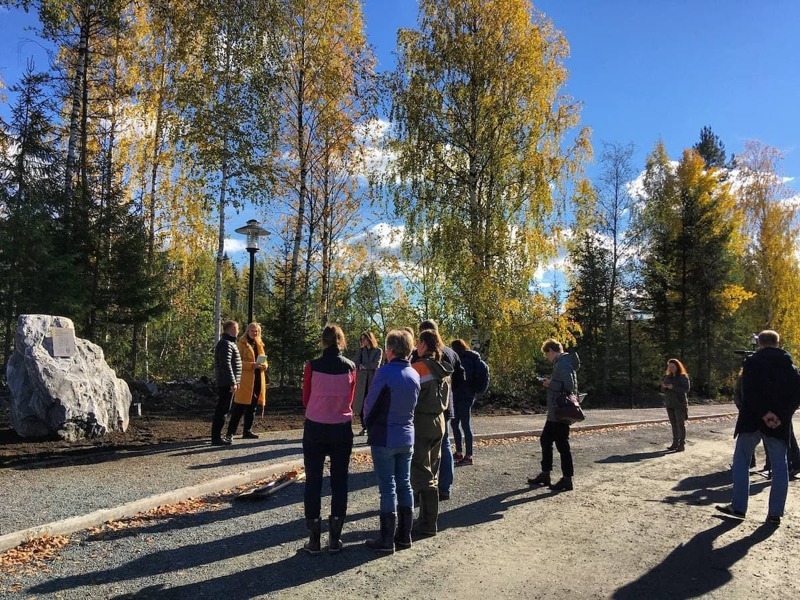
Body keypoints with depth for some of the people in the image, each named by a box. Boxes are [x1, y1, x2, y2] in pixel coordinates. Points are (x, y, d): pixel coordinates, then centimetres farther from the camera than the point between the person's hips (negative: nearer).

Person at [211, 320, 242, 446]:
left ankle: (217, 435, 22)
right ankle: (216, 438, -3)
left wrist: (235, 381, 22)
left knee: (222, 409, 14)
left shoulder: (229, 343, 18)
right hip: (226, 383, -10)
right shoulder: (226, 344, -15)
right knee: (222, 409, -6)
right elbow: (226, 365, -22)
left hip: (225, 383, 10)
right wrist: (233, 382, -22)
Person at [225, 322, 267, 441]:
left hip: (257, 380, 7)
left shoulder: (259, 344, 17)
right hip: (245, 380, -7)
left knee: (252, 407, 12)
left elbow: (264, 360, 20)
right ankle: (230, 432, -2)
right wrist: (252, 365, -23)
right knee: (239, 408, -7)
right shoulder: (242, 343, -4)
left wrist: (264, 366, -3)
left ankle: (247, 431, 21)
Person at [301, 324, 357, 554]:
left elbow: (306, 399, 1)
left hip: (315, 429, -1)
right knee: (339, 483, 12)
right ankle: (335, 539, 16)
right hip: (342, 429, 2)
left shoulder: (312, 366, -10)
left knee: (313, 482, 9)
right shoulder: (350, 367, -5)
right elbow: (350, 399, 6)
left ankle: (314, 539, 12)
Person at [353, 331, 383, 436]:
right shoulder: (362, 350, 13)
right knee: (360, 405, 1)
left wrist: (363, 366, -4)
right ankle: (364, 427, 16)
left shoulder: (378, 351, 4)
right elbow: (357, 363, 0)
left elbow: (376, 365, -8)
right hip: (362, 380, 3)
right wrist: (360, 348, -4)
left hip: (373, 380, -3)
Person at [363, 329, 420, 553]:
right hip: (407, 437, 6)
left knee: (388, 488, 1)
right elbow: (412, 405, 9)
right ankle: (404, 535, 23)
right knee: (404, 484, 13)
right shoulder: (414, 375, 2)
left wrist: (370, 425, 9)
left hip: (384, 438, -6)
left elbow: (369, 404, -9)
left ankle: (387, 540, 10)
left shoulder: (385, 372, -18)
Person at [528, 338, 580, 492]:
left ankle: (567, 479, 10)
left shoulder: (563, 364, -18)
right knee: (545, 440, 17)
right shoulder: (561, 363, 14)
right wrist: (551, 381, 6)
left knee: (562, 445, -1)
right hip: (555, 413, 11)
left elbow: (569, 387, -26)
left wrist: (550, 384, -15)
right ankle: (545, 474, 26)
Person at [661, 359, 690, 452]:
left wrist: (673, 387, -24)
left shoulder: (683, 377, -7)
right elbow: (663, 390, 14)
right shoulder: (668, 377, 10)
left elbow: (687, 389, -17)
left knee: (681, 424, -2)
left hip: (680, 404, -5)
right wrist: (664, 386, -9)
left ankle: (682, 444, 3)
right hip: (670, 404, 6)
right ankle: (675, 443, 13)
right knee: (674, 424, 8)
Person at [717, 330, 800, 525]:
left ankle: (738, 507, 4)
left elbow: (749, 392, -16)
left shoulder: (752, 362, -2)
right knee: (779, 466, 8)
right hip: (779, 422, 3)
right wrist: (781, 415, -3)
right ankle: (775, 513, 5)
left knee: (741, 460, 7)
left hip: (752, 419, -3)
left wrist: (763, 413, -13)